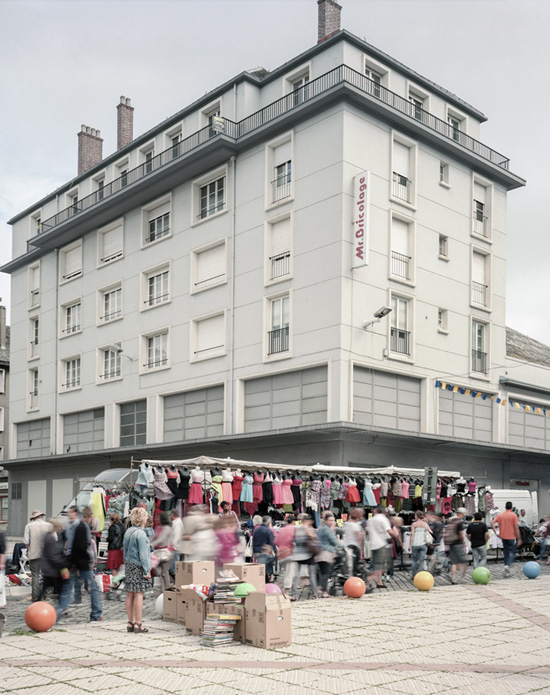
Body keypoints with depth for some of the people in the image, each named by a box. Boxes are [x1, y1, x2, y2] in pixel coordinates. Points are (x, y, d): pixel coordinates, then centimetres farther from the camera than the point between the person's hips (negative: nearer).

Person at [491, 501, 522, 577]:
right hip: (512, 537, -4)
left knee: (506, 553, 14)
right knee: (512, 553, 6)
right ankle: (508, 565, -20)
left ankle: (507, 572, 16)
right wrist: (519, 539, -7)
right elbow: (516, 528, -11)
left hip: (503, 537, 4)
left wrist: (496, 532, -5)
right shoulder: (513, 515, -8)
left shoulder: (500, 515, 4)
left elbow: (492, 523, -6)